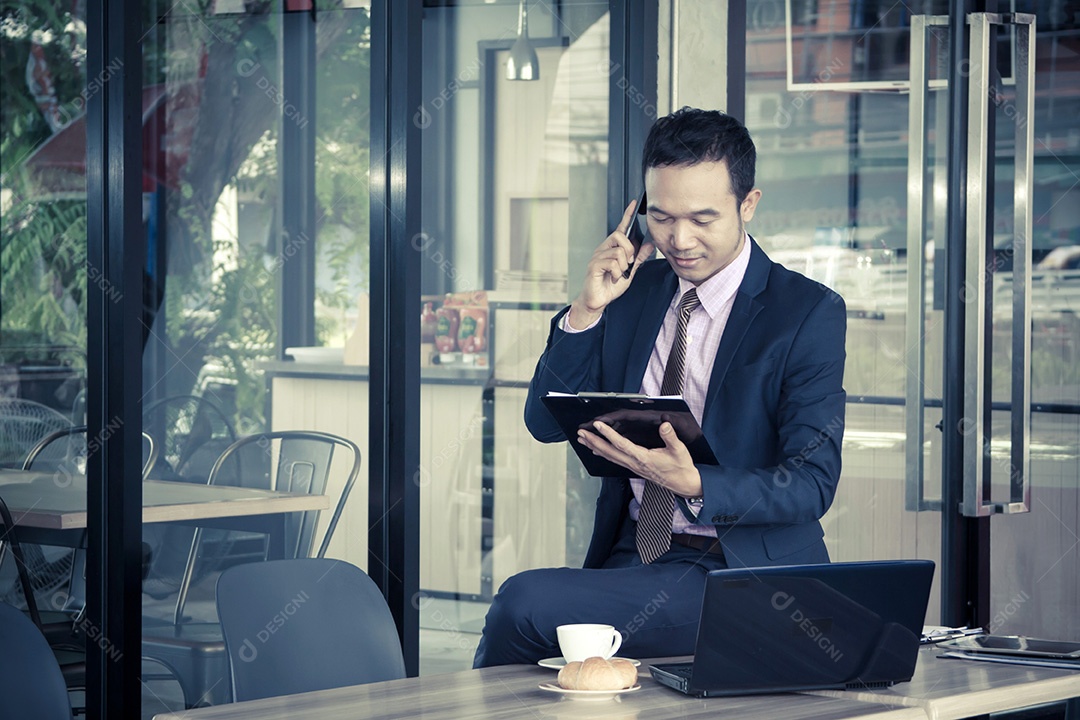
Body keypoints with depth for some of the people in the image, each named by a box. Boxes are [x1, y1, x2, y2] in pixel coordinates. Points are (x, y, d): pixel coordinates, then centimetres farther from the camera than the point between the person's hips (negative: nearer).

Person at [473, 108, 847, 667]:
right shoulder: (632, 290, 10)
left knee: (525, 602, -25)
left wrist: (693, 485, -27)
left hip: (740, 575, -5)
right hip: (631, 555, 5)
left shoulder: (809, 313, -4)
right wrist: (588, 310, -6)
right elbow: (546, 424, 8)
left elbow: (813, 483, -10)